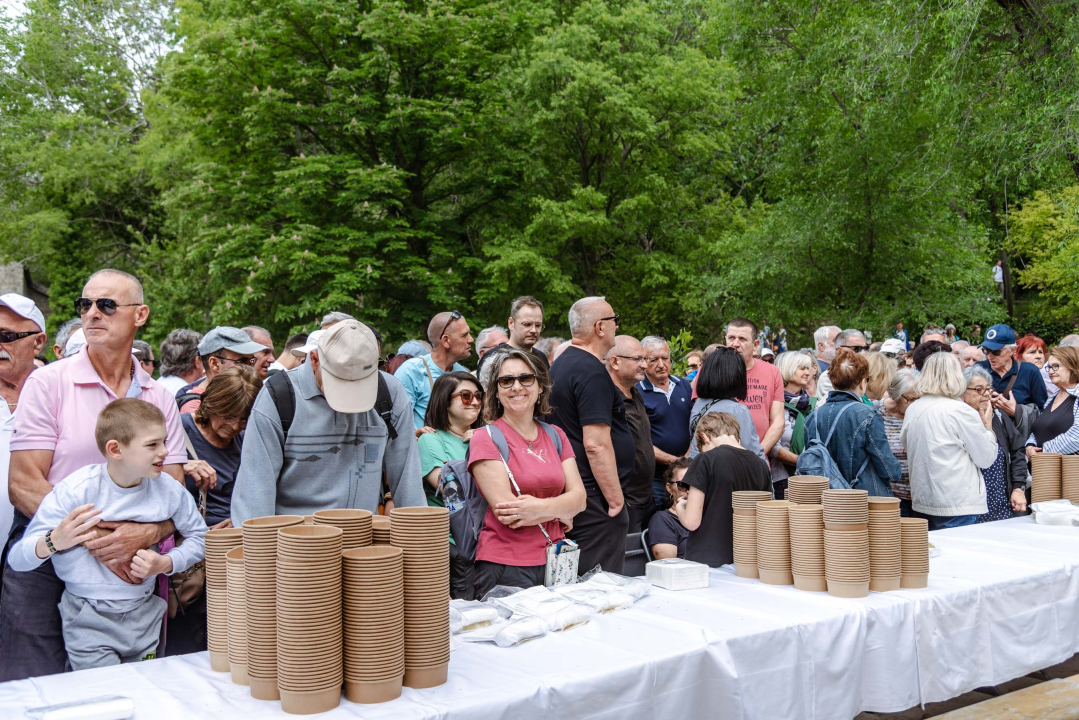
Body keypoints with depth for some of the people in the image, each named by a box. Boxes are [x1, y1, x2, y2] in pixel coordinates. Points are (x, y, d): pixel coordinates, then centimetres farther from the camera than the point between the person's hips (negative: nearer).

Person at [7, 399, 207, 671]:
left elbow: (199, 536, 7)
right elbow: (17, 559, -17)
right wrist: (55, 541, -38)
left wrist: (166, 564, -11)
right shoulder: (74, 492, -17)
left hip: (144, 617, 4)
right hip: (90, 622, -4)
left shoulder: (169, 490, -6)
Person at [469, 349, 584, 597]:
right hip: (504, 566, -5)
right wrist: (560, 510, -5)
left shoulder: (555, 436, 11)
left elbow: (579, 498, 1)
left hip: (554, 561, 5)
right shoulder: (486, 438, -6)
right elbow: (505, 511, -14)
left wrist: (541, 508, -17)